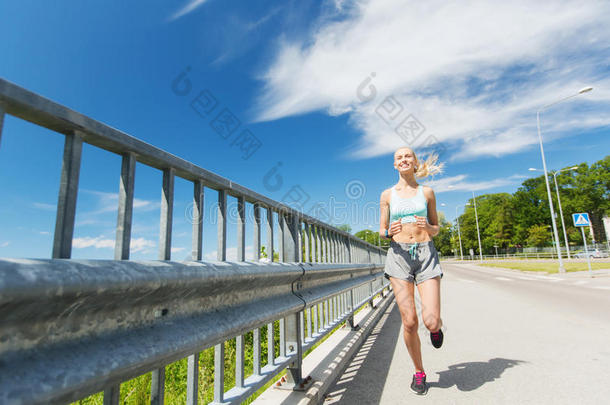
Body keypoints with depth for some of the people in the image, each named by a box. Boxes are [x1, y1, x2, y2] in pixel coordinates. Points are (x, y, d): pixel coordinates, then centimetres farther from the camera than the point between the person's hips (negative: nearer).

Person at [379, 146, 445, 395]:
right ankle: (419, 372, 22)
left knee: (431, 322, -10)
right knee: (409, 322, -3)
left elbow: (436, 228, 14)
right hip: (399, 254, 0)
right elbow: (382, 231, 11)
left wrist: (427, 227, -9)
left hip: (426, 254, 0)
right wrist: (389, 232, -12)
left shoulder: (426, 192, 9)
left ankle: (436, 327, 30)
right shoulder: (387, 195, 9)